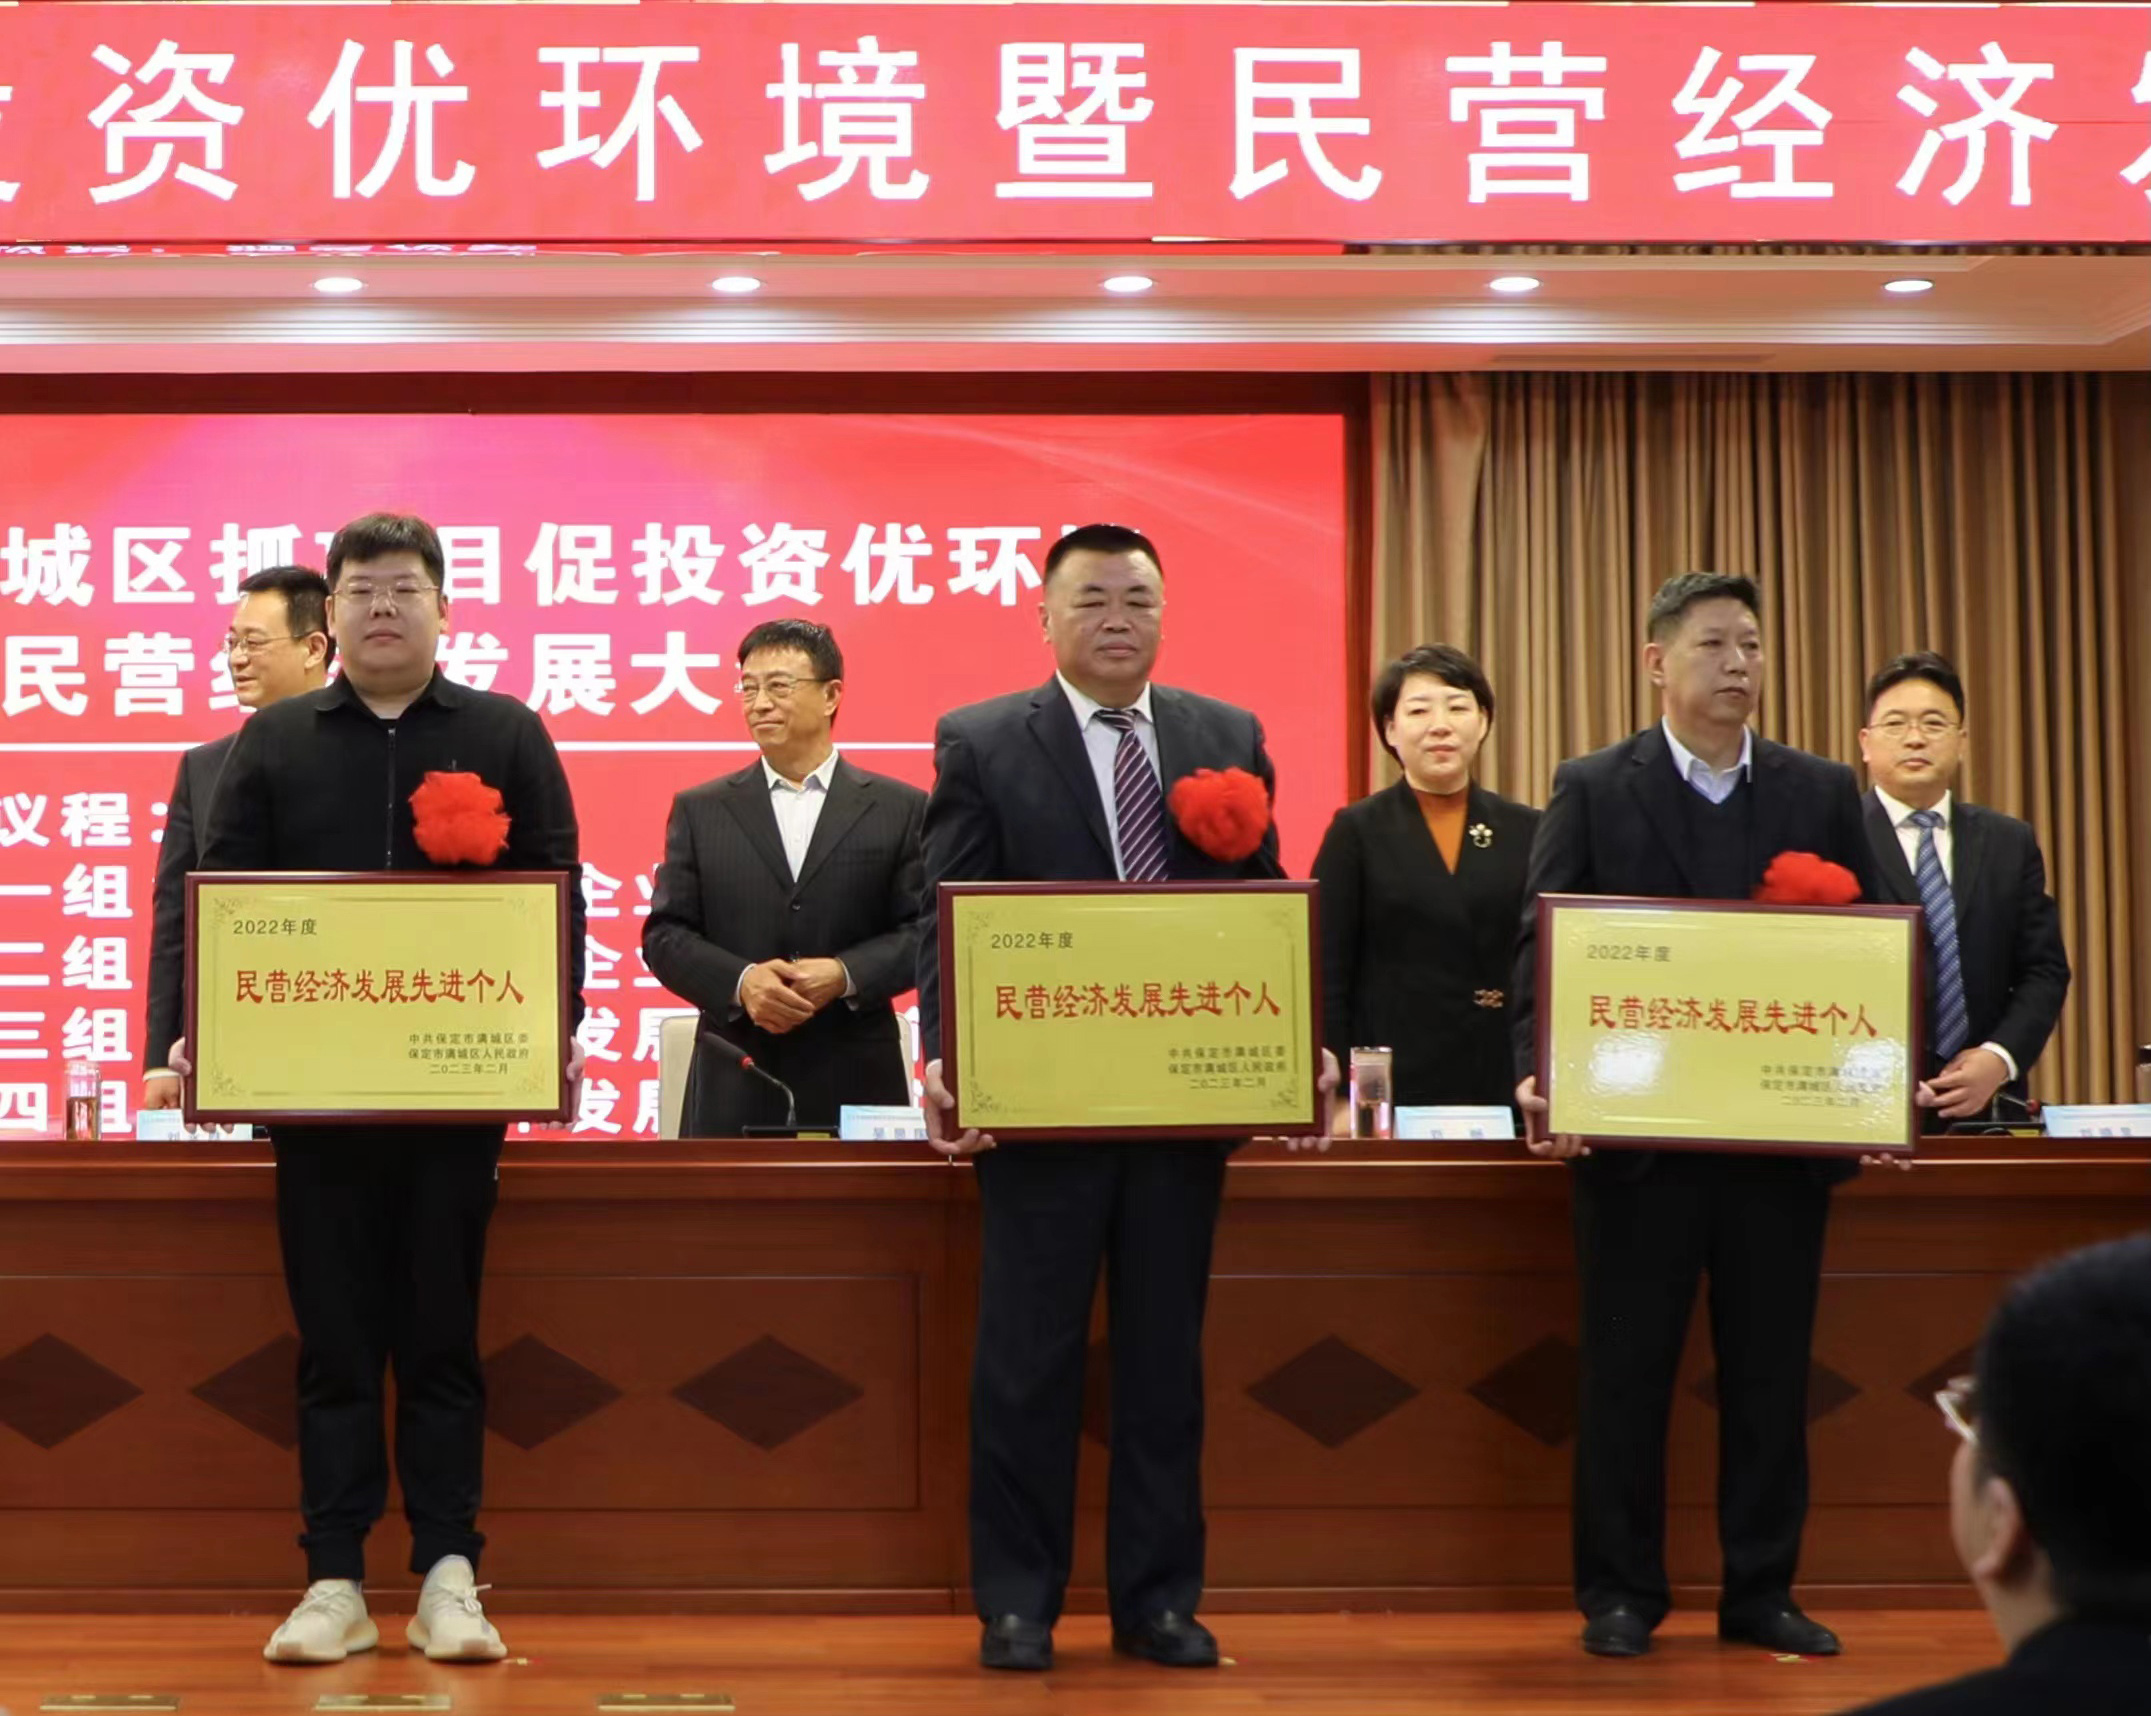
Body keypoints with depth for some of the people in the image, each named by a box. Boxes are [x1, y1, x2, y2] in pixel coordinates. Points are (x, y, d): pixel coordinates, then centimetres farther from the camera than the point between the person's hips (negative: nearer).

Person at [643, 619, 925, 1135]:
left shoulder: (900, 810, 8)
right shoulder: (700, 810, 12)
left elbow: (925, 932, 2)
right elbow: (665, 935, 7)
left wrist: (845, 976, -14)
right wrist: (740, 981, -11)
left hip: (855, 1086, -1)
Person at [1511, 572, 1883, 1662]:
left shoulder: (1824, 794, 9)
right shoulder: (1592, 791, 2)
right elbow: (1542, 945, -3)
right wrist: (1539, 1080, -18)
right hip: (1637, 1131, -2)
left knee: (1771, 1369, 8)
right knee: (1626, 1368, 5)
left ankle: (1762, 1591, 18)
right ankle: (1620, 1594, 14)